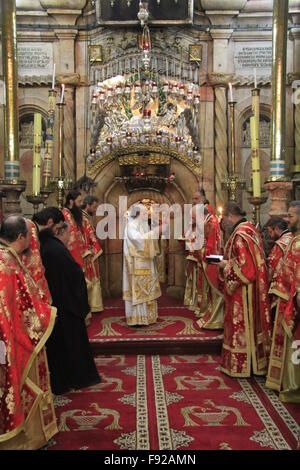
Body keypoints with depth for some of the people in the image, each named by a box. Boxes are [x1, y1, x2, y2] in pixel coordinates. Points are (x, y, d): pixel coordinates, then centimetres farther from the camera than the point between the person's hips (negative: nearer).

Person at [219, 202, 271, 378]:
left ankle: (241, 365, 15)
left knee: (241, 324, 2)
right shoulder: (250, 228, 10)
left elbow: (243, 265, -25)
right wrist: (229, 261, 11)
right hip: (252, 285, 9)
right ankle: (253, 361, 27)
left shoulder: (240, 234, -21)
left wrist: (226, 265, -11)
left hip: (242, 290, -9)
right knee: (250, 323, 16)